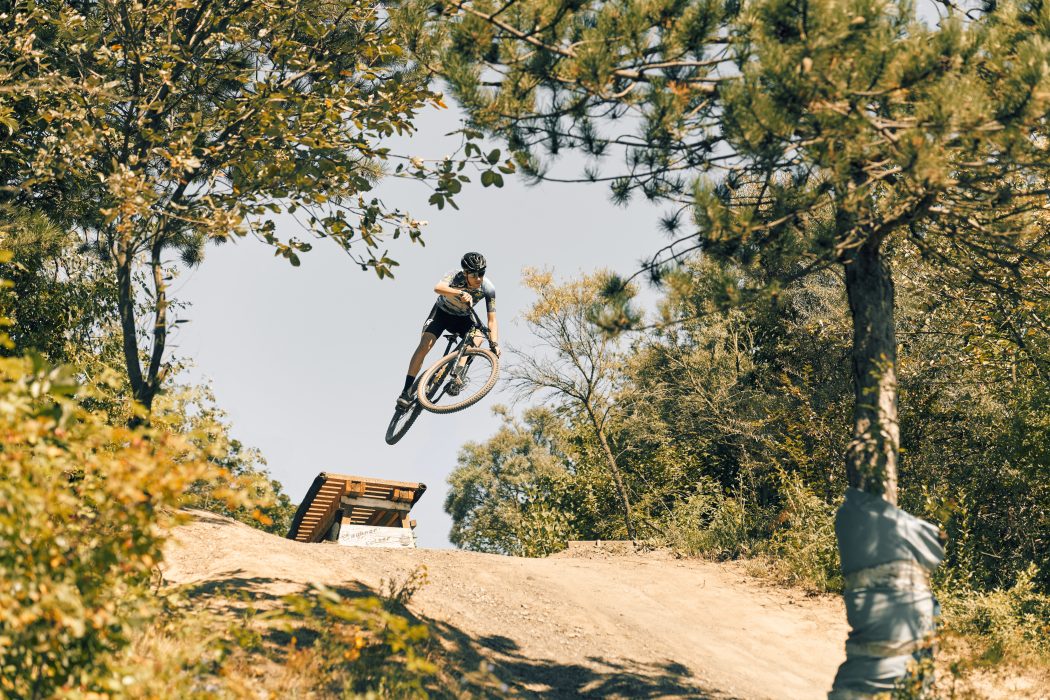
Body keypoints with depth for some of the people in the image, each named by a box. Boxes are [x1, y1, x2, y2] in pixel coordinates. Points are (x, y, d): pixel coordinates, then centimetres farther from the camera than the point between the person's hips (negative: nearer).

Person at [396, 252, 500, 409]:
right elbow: (438, 287, -52)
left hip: (462, 318, 3)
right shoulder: (456, 276, -30)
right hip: (442, 312, -3)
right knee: (425, 345, -21)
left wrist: (494, 343, -39)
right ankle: (407, 392, -18)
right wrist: (461, 293, -67)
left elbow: (492, 320, -23)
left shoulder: (488, 288, -24)